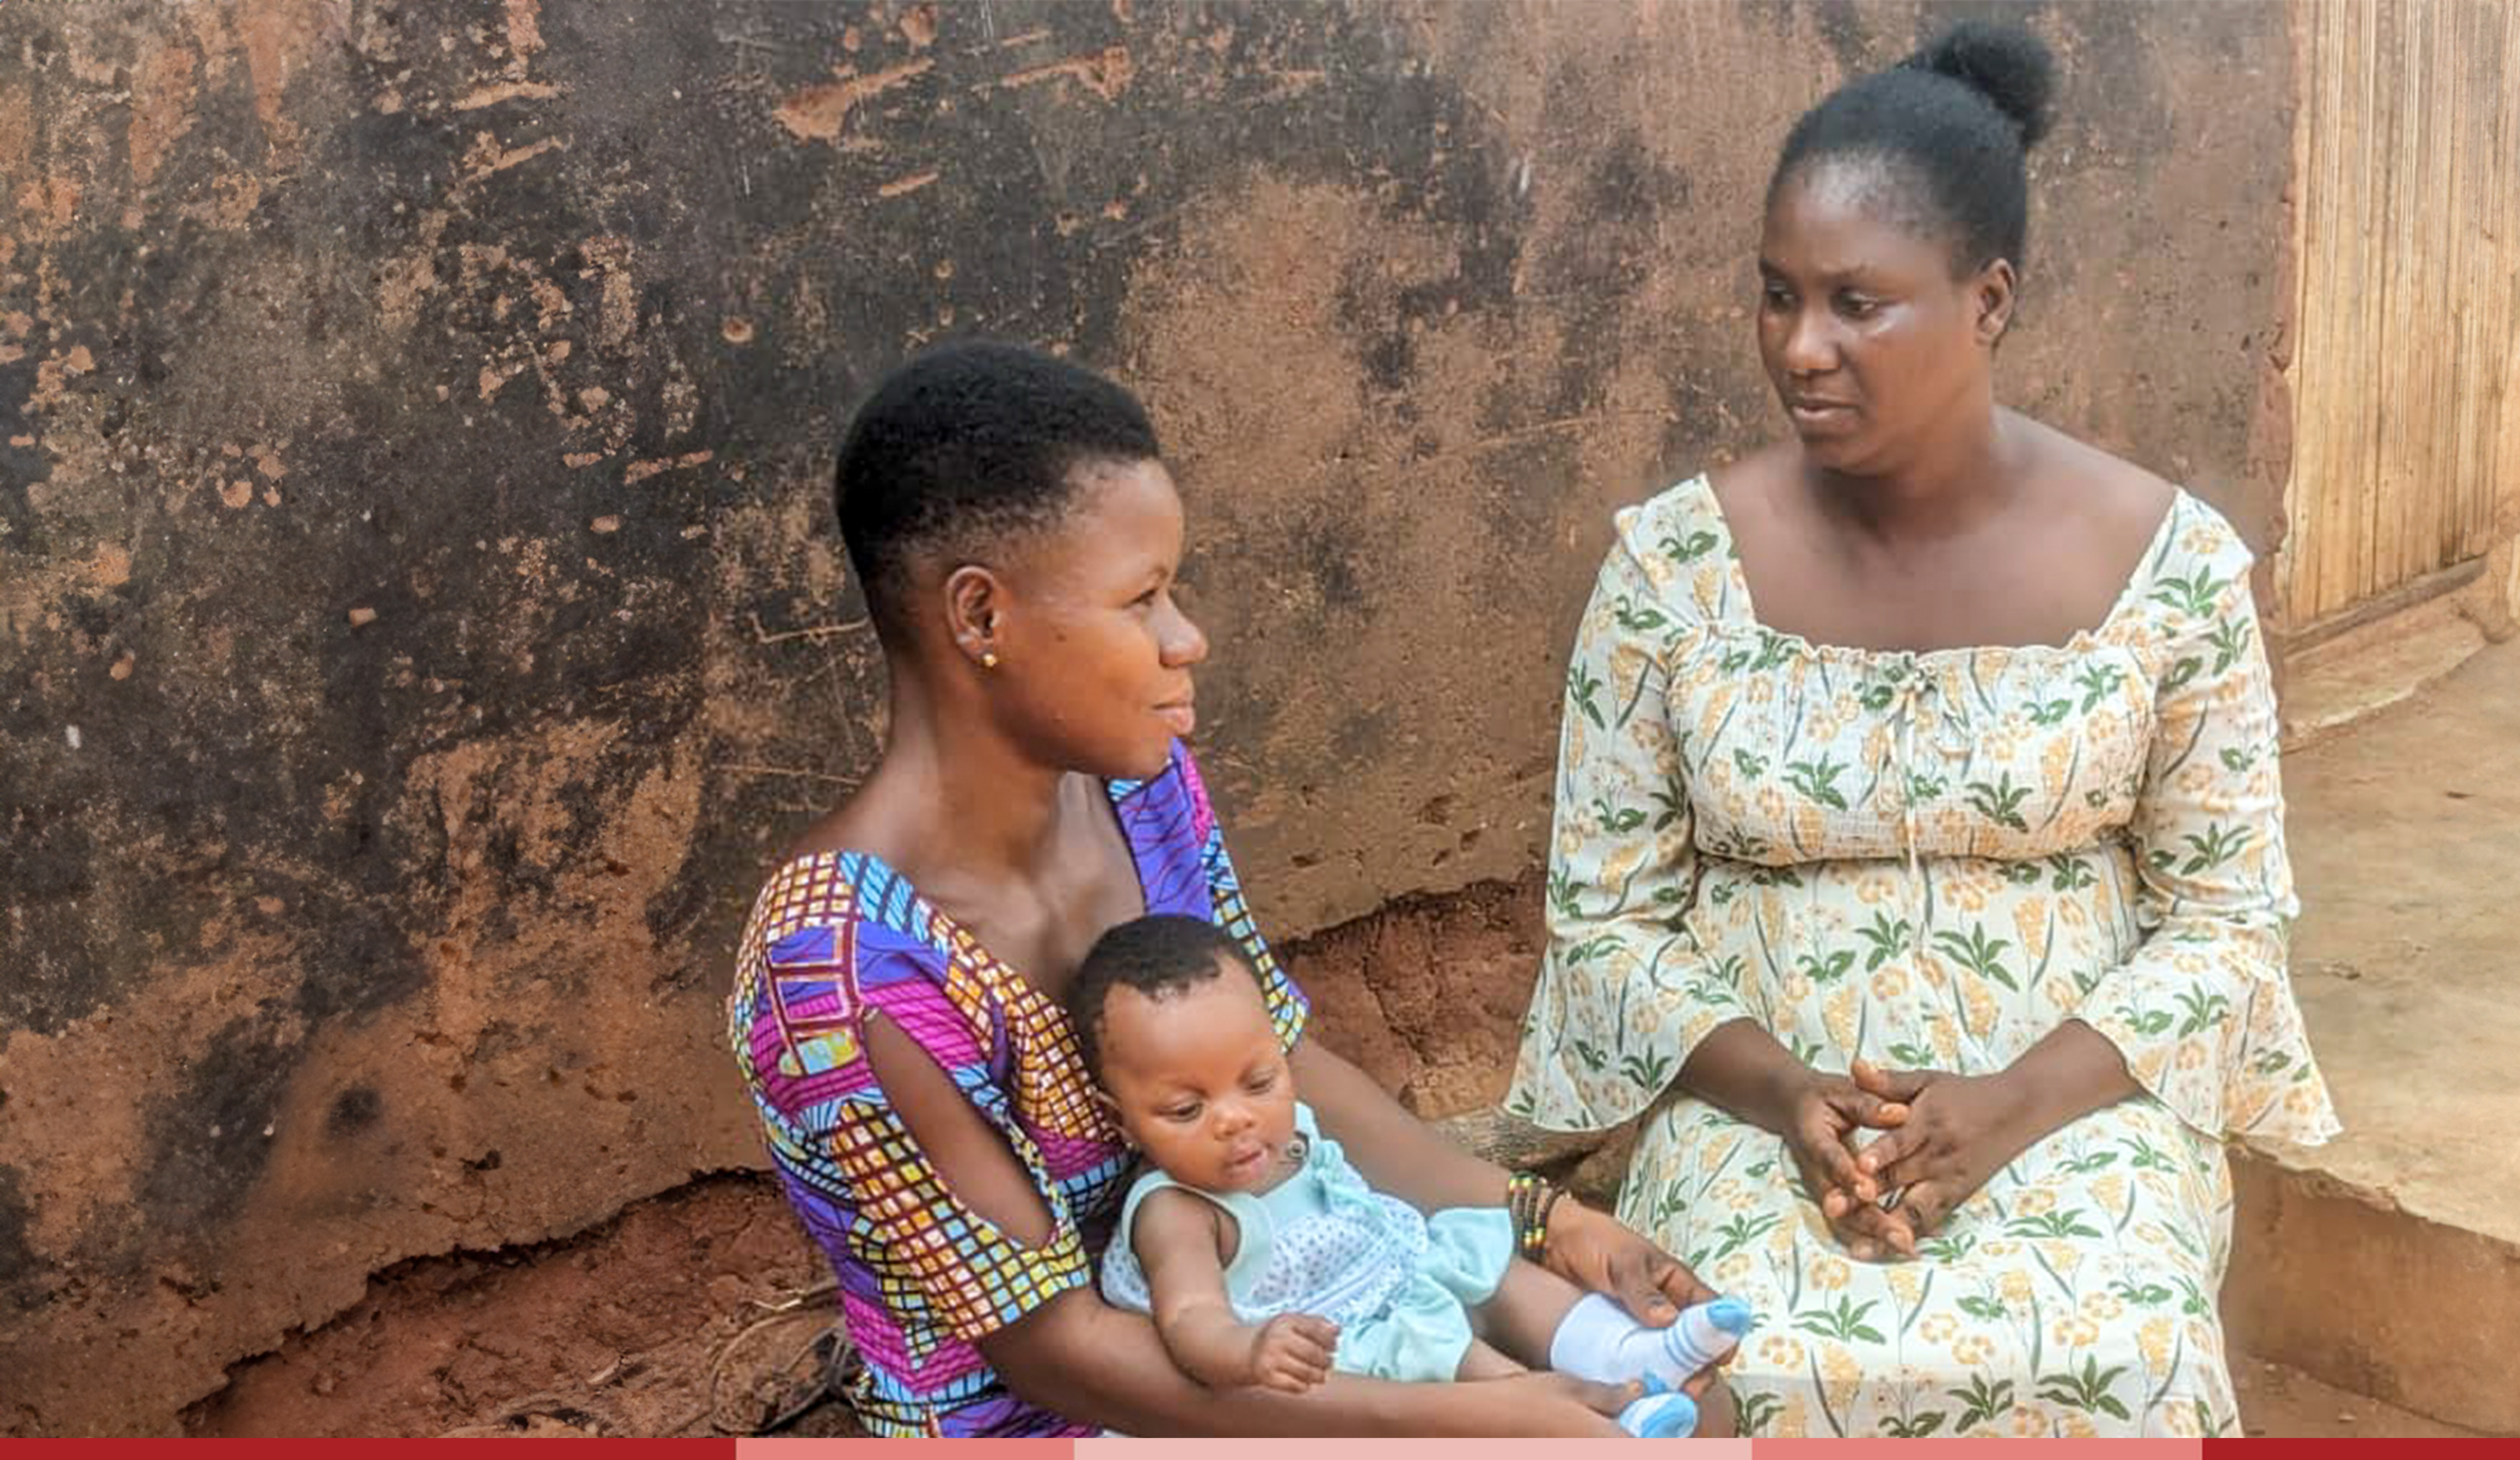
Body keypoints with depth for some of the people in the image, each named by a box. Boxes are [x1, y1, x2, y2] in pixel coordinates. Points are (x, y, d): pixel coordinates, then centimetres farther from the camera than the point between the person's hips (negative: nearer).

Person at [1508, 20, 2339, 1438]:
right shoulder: (1668, 564, -5)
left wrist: (2017, 1103, -16)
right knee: (1777, 1378, -30)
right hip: (1758, 1109, 0)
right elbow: (1607, 915, 1)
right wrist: (1781, 1094, -16)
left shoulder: (2173, 565, -6)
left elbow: (2232, 915, 0)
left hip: (2076, 1099, 0)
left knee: (2110, 1368, -30)